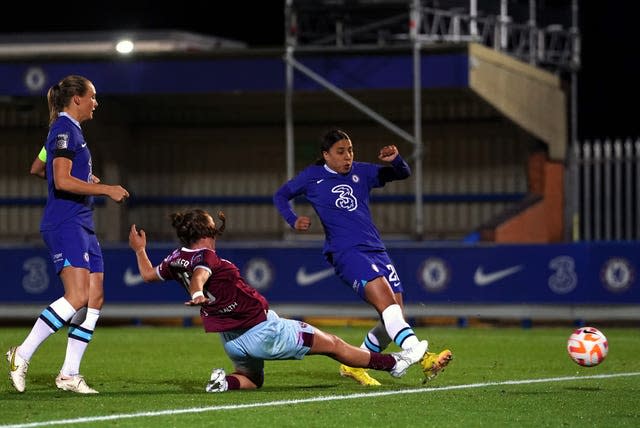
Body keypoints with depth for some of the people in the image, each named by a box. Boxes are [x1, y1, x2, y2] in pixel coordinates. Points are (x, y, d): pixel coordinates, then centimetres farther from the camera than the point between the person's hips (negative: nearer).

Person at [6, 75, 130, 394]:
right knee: (78, 297, -21)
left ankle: (69, 374, 2)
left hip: (81, 225, 10)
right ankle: (22, 355, -15)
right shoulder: (64, 129, -10)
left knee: (95, 298, 2)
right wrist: (107, 190, -14)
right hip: (65, 224, -10)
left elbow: (37, 169, 33)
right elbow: (62, 181, -20)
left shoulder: (69, 129, 20)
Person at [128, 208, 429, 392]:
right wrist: (197, 294, -66)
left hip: (232, 341, 8)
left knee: (252, 380, 32)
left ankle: (225, 381, -1)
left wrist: (139, 250, 34)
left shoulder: (176, 259, 1)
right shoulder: (205, 256, -23)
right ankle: (393, 363, 16)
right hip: (262, 329, -8)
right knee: (330, 344, 6)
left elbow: (149, 274, 18)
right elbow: (199, 275, -46)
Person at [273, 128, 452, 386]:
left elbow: (402, 174, 18)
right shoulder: (312, 177, 7)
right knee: (385, 298, -26)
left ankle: (354, 365, 16)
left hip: (376, 249, 6)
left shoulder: (361, 172, 15)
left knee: (394, 315, -1)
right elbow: (281, 196, 19)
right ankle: (422, 357, -40)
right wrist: (293, 221, 0)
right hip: (346, 253, -6)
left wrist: (395, 160, -5)